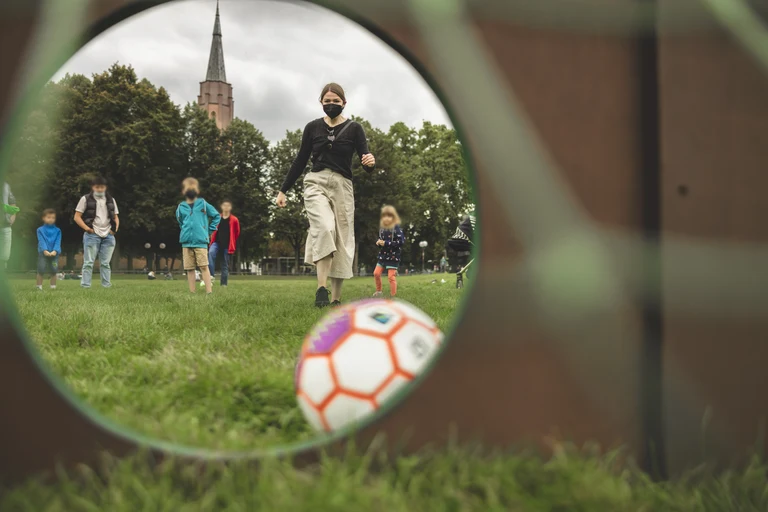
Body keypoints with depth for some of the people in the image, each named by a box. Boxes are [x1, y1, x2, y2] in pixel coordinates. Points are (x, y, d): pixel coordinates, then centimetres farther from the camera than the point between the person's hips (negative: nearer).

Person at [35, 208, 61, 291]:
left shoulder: (57, 231, 7)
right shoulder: (40, 230, 5)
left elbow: (58, 242, -3)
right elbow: (41, 241, -8)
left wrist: (55, 251, -21)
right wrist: (45, 250, -24)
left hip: (54, 253, 1)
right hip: (43, 253, -1)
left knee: (54, 271, 1)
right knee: (41, 270, -7)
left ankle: (53, 287, 11)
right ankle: (39, 287, 3)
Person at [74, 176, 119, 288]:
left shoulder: (111, 200, 14)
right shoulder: (86, 199, 2)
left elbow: (116, 217, 21)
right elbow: (77, 217, 1)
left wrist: (115, 228, 3)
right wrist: (87, 228, -10)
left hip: (108, 236, 4)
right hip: (92, 235, -3)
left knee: (105, 263, 6)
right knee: (88, 263, -5)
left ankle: (107, 286, 8)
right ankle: (85, 286, -4)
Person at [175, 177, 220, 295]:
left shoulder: (203, 204, 5)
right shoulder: (181, 207, 11)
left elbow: (217, 216, 12)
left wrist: (209, 230, 8)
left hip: (201, 242, -3)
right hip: (186, 242, 3)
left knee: (204, 266, -9)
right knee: (189, 268, 3)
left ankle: (209, 292, -10)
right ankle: (192, 293, 8)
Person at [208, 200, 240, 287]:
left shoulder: (234, 220, -1)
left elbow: (237, 233, 11)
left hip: (227, 245, -1)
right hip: (217, 242, 1)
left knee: (225, 265, 4)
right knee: (211, 252, -31)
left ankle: (224, 284, 11)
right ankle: (211, 275, -34)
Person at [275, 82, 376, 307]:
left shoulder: (354, 128, 5)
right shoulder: (312, 127, 9)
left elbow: (365, 158, -5)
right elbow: (300, 161, 15)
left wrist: (371, 162, -30)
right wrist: (283, 190, 14)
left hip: (342, 186, 1)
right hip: (316, 183, -1)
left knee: (341, 240, 0)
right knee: (324, 228, -26)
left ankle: (336, 298, 8)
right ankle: (321, 289, -30)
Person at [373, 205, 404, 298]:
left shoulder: (397, 228, -14)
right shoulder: (382, 228, 6)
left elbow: (401, 242, -21)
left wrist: (386, 243, -22)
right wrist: (378, 242, -4)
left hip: (393, 256, -7)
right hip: (383, 255, 7)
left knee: (391, 276, -5)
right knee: (376, 273, 7)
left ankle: (393, 296, 5)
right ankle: (378, 291, 26)